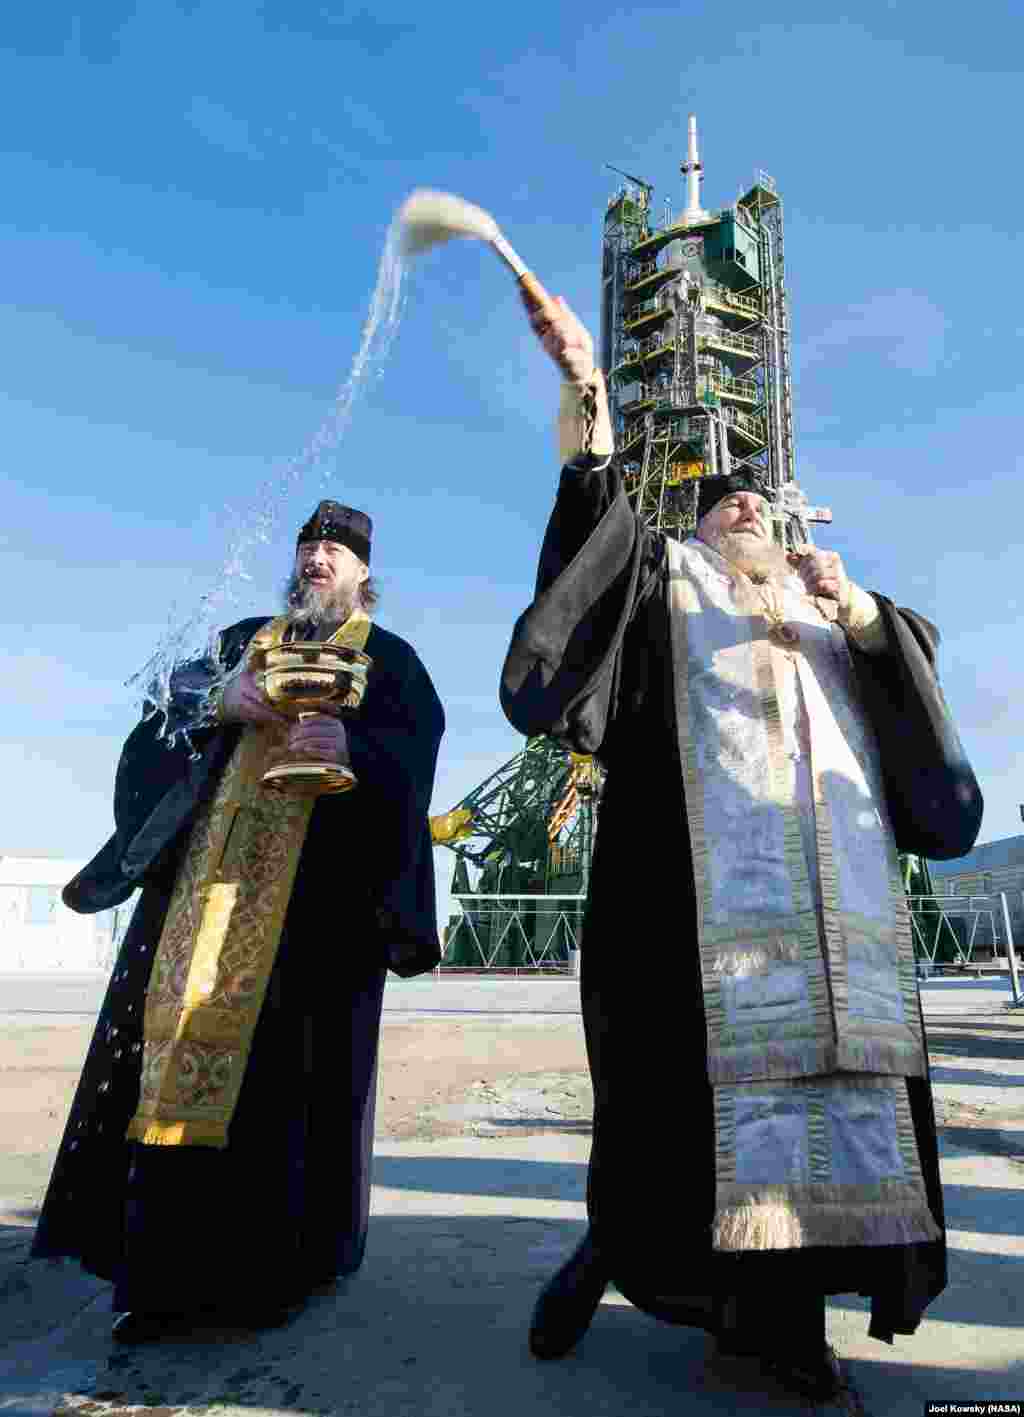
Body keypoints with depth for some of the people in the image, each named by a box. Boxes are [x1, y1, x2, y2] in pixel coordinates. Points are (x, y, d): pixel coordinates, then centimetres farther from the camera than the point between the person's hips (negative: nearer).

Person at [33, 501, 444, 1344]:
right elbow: (174, 699, 11)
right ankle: (178, 1269, 7)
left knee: (287, 1053, -6)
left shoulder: (387, 657, 14)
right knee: (181, 1032, -2)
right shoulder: (245, 639, 25)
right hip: (217, 860, 4)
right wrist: (220, 699, -12)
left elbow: (416, 740, -3)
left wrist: (348, 743, -24)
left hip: (318, 874, -3)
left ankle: (270, 1265, 7)